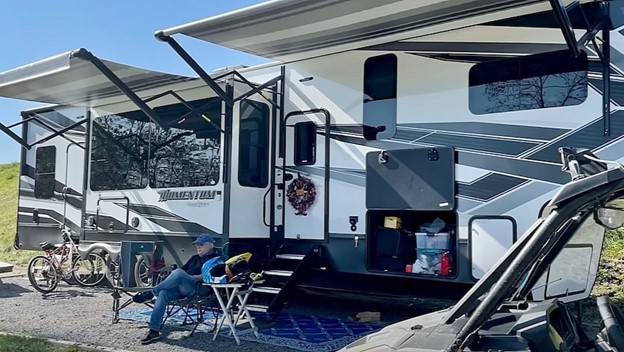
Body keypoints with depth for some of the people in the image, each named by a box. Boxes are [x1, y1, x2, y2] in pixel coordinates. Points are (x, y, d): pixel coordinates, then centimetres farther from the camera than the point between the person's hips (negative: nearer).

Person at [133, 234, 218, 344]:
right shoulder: (195, 258, 34)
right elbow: (183, 268, 31)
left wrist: (193, 277, -13)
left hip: (200, 288, -7)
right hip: (181, 286, 7)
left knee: (178, 273, -34)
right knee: (163, 293, -23)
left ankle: (151, 293, -21)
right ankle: (154, 331, -25)